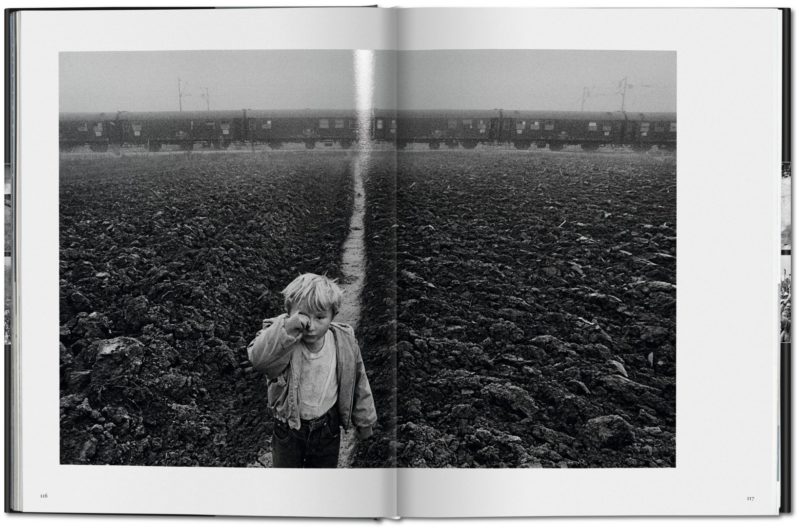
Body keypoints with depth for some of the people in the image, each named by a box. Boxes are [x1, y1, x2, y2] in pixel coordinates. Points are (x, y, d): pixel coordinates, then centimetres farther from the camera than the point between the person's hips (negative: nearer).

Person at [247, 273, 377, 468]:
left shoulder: (345, 342, -16)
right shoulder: (283, 341, -24)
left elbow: (358, 384, -2)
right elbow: (258, 359, -46)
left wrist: (364, 422, 8)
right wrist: (287, 328, -55)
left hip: (327, 428, 2)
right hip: (289, 428, -2)